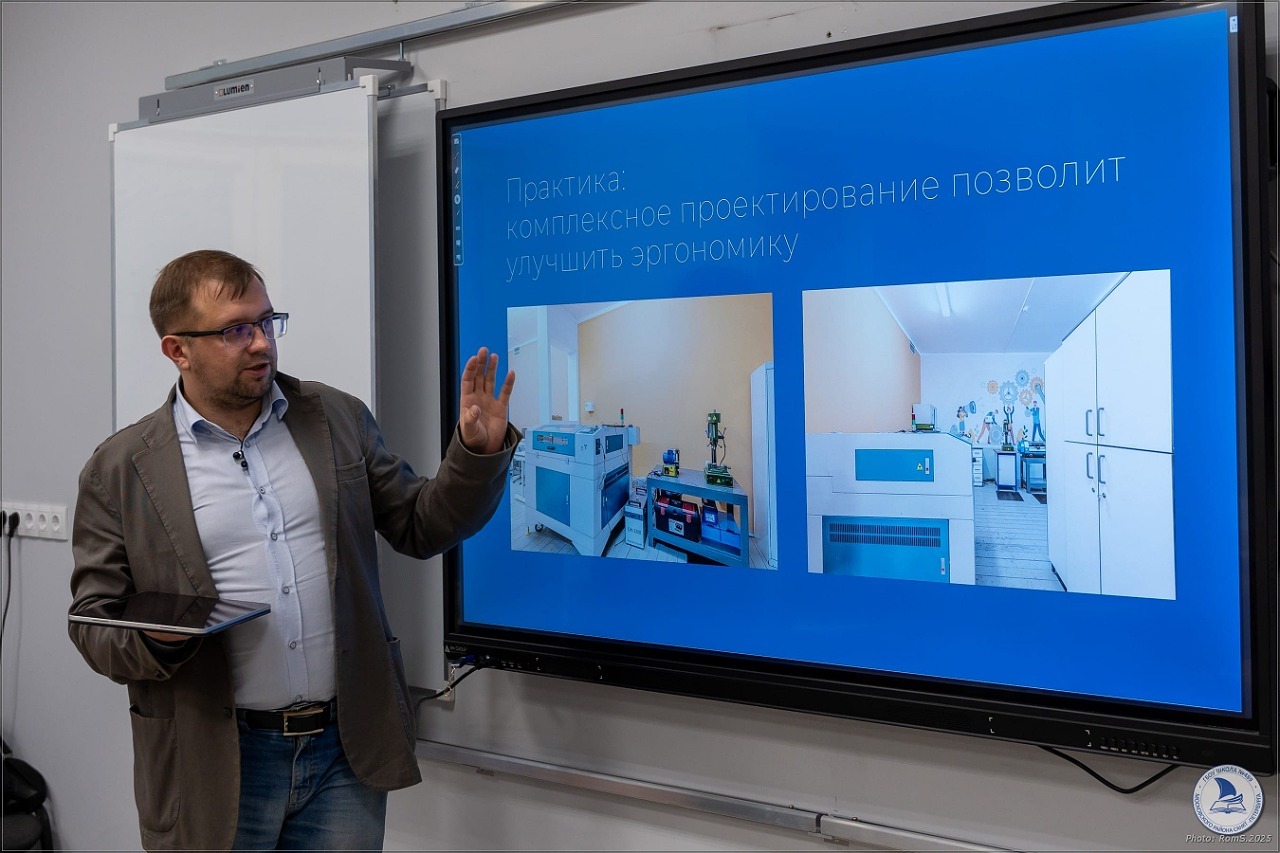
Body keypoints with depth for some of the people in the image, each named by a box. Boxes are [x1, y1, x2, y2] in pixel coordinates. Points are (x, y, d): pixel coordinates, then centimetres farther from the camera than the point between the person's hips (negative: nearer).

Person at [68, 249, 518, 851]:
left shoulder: (339, 418, 4)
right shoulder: (119, 469, -2)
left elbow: (422, 526, 8)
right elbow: (93, 621, 1)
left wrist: (479, 451, -8)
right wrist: (156, 639, -20)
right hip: (214, 767, -1)